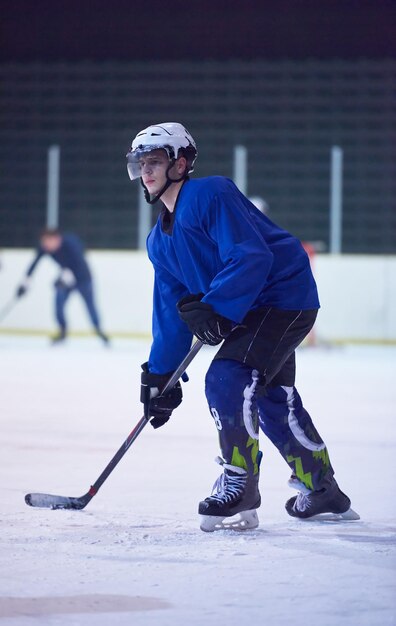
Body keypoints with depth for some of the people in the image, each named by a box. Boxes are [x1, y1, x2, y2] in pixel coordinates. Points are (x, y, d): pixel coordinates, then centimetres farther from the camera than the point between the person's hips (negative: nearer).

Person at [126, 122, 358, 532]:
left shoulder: (211, 194, -17)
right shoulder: (160, 241, 11)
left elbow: (252, 257, -26)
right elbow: (171, 312, 14)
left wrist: (213, 308, -31)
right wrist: (160, 375, 10)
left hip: (285, 295, -10)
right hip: (249, 311, 10)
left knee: (226, 380, -22)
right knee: (272, 399, 18)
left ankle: (239, 489, -17)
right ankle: (323, 491, 34)